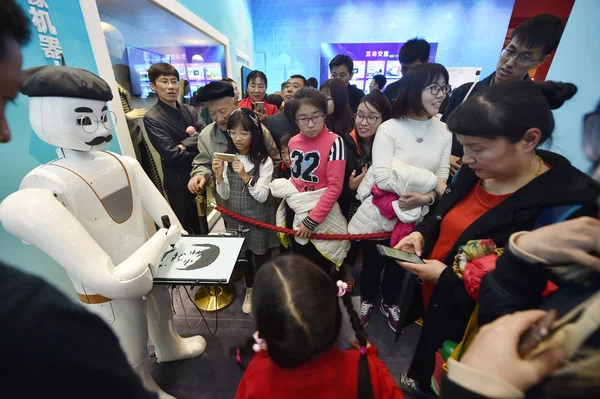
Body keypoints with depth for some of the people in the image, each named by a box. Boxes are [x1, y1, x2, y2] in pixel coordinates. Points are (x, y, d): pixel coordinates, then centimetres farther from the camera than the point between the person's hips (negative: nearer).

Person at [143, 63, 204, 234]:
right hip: (178, 182, -5)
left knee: (202, 224, 22)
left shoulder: (190, 110, 5)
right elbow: (172, 154, -21)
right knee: (186, 228, 11)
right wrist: (195, 140, -11)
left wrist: (185, 145, -20)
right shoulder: (152, 118, -13)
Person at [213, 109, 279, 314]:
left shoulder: (264, 161, -14)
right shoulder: (228, 159, -2)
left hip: (259, 218, -4)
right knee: (243, 255, 20)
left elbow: (262, 196, -18)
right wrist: (219, 176, -20)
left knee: (261, 256, 13)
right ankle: (249, 291, 44)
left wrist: (245, 176, -31)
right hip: (236, 218, 4)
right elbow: (225, 195, -2)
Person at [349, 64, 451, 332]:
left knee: (400, 262, 24)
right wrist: (429, 181, -21)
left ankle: (390, 302, 52)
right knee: (372, 261, 17)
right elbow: (382, 177, -23)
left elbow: (443, 178, -1)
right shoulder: (389, 129, -15)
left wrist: (426, 198, -21)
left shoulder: (444, 132, -1)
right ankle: (367, 299, 47)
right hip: (381, 212, -3)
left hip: (416, 216, 4)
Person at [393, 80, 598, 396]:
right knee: (421, 365, 33)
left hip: (468, 325, -6)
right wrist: (421, 234, -11)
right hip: (427, 297, 6)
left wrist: (446, 278, -25)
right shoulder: (476, 172, -7)